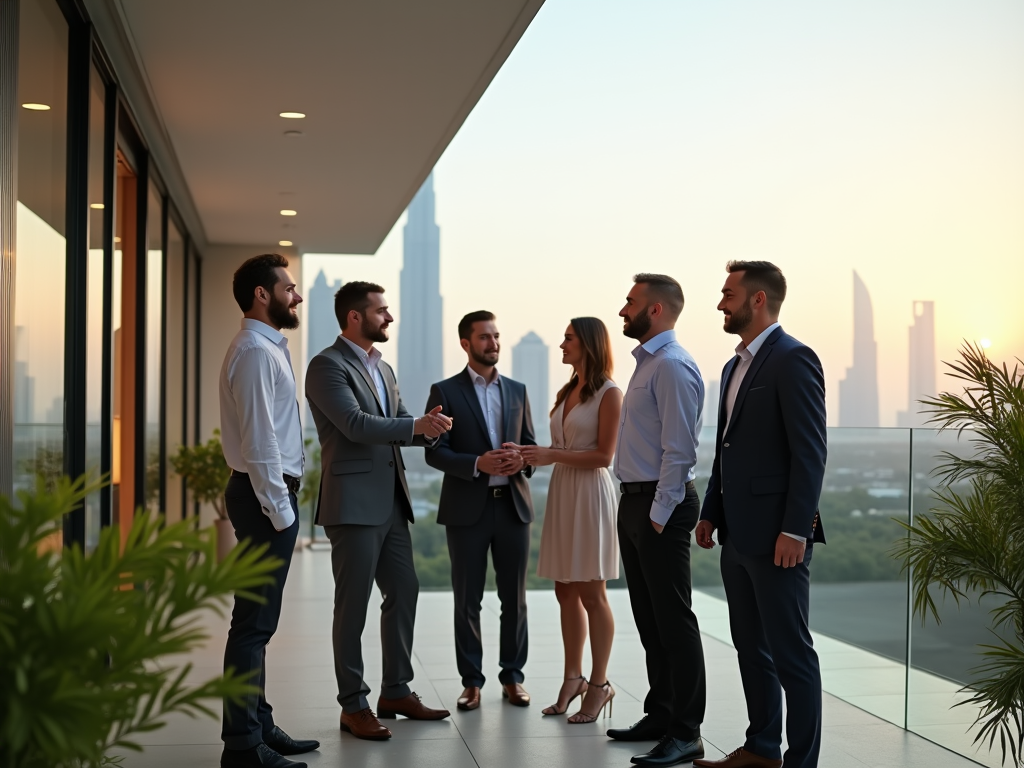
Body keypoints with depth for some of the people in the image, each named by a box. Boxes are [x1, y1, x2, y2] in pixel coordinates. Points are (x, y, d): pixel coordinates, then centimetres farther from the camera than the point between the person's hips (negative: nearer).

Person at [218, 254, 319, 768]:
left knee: (258, 622, 15)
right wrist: (279, 511, -19)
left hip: (269, 495, 11)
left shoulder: (268, 348, 18)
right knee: (254, 623, -6)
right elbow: (259, 440, -20)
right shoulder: (256, 352, -14)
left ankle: (258, 726, 25)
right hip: (265, 496, -11)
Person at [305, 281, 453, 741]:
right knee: (353, 606, 0)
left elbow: (399, 425, 14)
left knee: (404, 593, 12)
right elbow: (356, 425, -20)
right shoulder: (328, 366, -10)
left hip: (391, 502, 9)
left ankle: (396, 691, 25)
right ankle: (353, 705, 10)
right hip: (353, 504, -8)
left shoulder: (382, 368, 17)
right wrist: (416, 425, -19)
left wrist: (427, 427, -7)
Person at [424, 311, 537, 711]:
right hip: (467, 508, -3)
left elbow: (530, 445, 14)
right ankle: (471, 681, 13)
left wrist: (522, 461, -10)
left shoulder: (517, 390, 13)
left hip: (512, 505, 3)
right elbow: (434, 451, -6)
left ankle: (512, 677, 17)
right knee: (467, 600, 4)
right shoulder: (445, 391, 1)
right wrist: (478, 464, -20)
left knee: (514, 598, 7)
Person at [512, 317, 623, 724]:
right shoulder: (568, 391, 15)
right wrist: (533, 453, 1)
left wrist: (551, 455, -16)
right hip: (562, 492, 8)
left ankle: (599, 685, 8)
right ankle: (573, 678, 18)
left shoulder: (608, 393, -8)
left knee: (591, 594, -2)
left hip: (590, 493, -7)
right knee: (565, 591, 9)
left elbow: (603, 455, -13)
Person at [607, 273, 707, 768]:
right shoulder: (646, 362, 15)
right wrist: (636, 507, 14)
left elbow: (679, 450, -20)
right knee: (648, 618, 16)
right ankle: (660, 714, 28)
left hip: (660, 506, -10)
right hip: (634, 502, 10)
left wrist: (659, 515, -19)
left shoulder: (673, 366, -15)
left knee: (673, 620, -4)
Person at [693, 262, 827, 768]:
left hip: (776, 536, -9)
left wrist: (795, 530, -21)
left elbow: (810, 453, -17)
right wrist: (711, 513, 16)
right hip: (737, 535, 9)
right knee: (750, 646, 17)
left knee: (790, 653, -1)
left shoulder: (793, 360, -12)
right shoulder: (736, 366, 16)